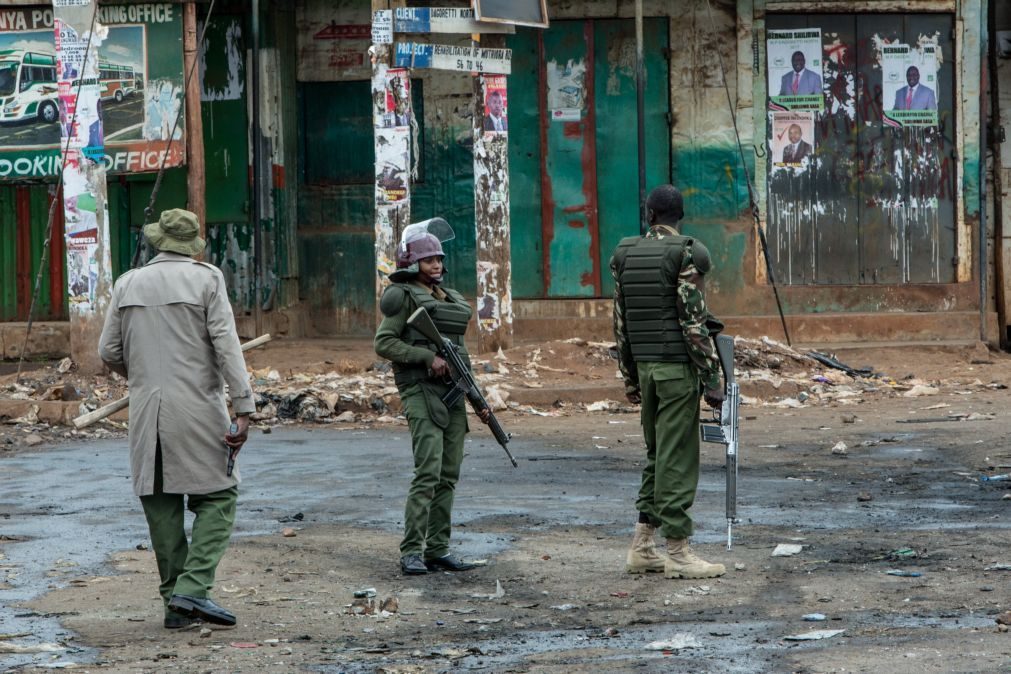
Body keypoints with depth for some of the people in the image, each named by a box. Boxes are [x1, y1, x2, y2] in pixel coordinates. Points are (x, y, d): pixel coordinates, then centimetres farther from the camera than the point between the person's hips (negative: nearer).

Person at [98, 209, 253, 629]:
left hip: (146, 409, 4)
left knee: (161, 504, 9)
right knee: (216, 498, 2)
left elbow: (109, 352, 10)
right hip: (197, 407, -4)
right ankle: (192, 589, -13)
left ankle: (175, 601, 9)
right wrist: (243, 408, -12)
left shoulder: (128, 284, 9)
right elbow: (226, 345, -10)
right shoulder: (206, 279, -2)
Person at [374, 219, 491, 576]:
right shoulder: (404, 296, -4)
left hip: (452, 392, 8)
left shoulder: (450, 298, 19)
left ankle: (438, 549, 9)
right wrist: (428, 357, -16)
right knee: (428, 472, -15)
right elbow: (383, 343, -10)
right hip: (421, 390, -8)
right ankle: (411, 552, -14)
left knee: (449, 475, 6)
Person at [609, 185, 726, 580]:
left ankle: (641, 548, 14)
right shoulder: (685, 255, -11)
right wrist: (711, 379, -11)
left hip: (645, 367, 6)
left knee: (658, 456, 15)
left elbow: (620, 323, 10)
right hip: (678, 368, -6)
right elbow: (694, 323, -15)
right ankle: (677, 552, -1)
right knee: (677, 459, -3)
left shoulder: (625, 256, 7)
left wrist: (629, 377, 18)